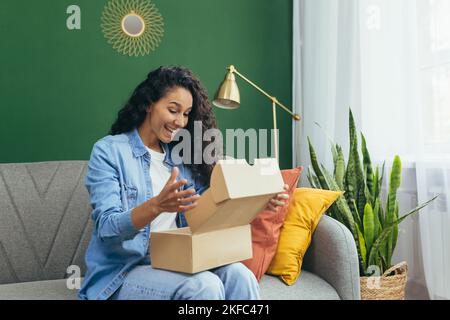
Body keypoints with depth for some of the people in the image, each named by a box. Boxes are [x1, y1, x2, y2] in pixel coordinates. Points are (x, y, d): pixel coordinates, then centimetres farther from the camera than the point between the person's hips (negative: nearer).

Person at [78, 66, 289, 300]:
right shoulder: (108, 151, -5)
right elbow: (107, 228, -15)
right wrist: (156, 206, -34)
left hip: (174, 263, 5)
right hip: (124, 271, -4)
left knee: (238, 274, -25)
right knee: (205, 286, -30)